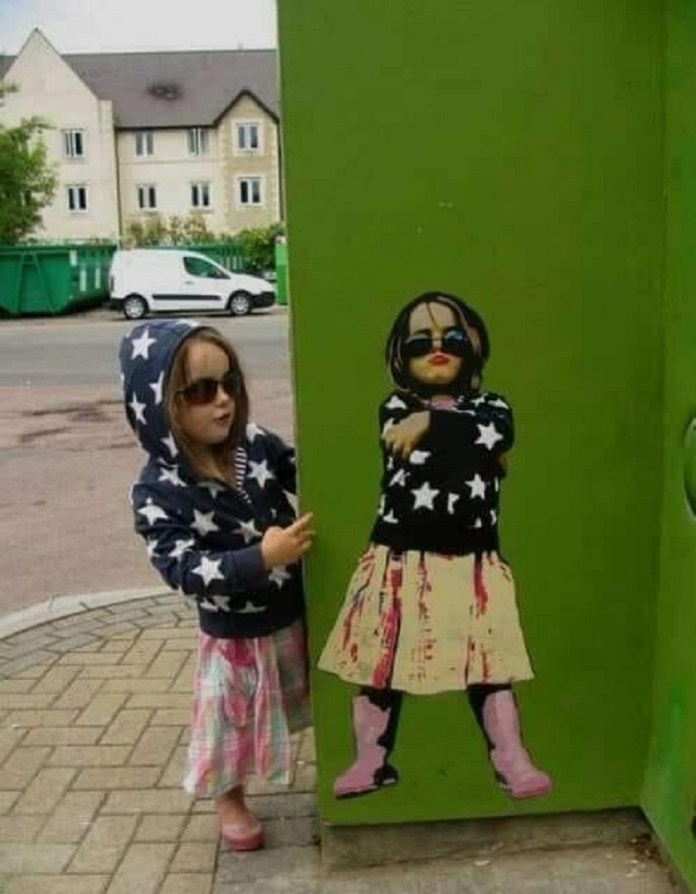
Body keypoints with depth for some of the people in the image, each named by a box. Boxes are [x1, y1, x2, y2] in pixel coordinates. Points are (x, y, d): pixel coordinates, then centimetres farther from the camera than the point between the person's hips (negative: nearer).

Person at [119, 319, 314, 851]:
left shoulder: (257, 446, -11)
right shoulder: (158, 492, -22)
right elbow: (185, 570, -28)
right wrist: (262, 558, -38)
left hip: (296, 612, 4)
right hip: (235, 634, -4)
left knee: (319, 702, 25)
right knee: (233, 722, 17)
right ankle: (229, 799, 45)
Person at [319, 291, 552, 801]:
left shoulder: (491, 408, 6)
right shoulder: (396, 409, 3)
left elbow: (491, 432, -17)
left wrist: (431, 422, -20)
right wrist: (479, 451, -7)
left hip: (471, 564, 1)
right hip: (401, 561, 0)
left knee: (488, 665, 5)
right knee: (380, 662, 8)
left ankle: (511, 761, 20)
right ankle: (372, 761, 24)